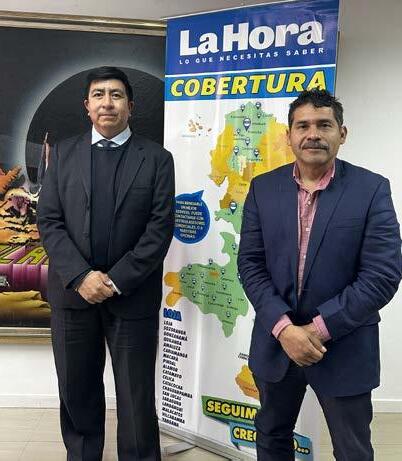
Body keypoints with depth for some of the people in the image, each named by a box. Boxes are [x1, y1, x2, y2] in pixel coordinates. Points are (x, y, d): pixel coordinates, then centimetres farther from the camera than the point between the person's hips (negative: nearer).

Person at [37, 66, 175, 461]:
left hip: (133, 295, -2)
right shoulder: (63, 153, 8)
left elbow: (160, 227, -6)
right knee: (76, 390, 16)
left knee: (136, 395, 8)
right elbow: (49, 221, 1)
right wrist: (81, 276, -12)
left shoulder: (157, 158, 1)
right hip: (72, 292, 3)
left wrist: (117, 280, -14)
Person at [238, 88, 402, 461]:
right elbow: (250, 263, -4)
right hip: (276, 342, 3)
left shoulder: (372, 189, -10)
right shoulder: (263, 188, -1)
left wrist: (319, 328, -18)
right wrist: (283, 327, -15)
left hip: (344, 348, -2)